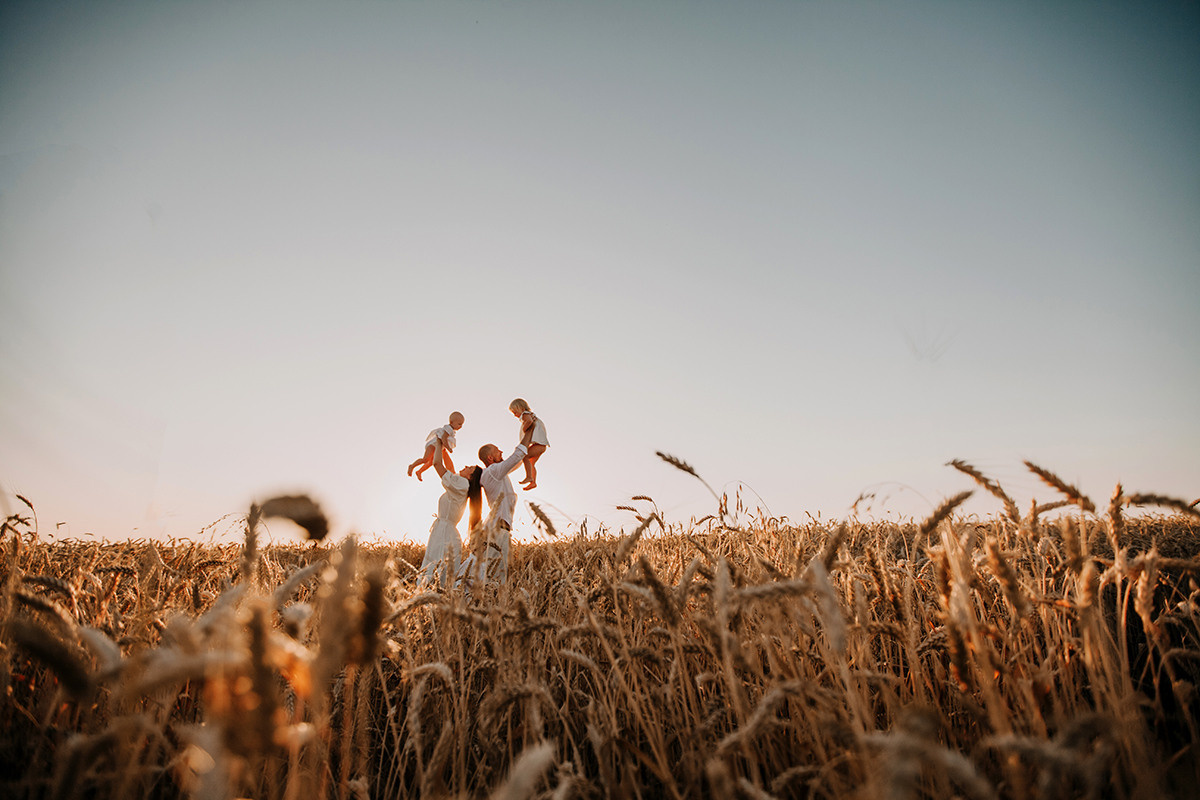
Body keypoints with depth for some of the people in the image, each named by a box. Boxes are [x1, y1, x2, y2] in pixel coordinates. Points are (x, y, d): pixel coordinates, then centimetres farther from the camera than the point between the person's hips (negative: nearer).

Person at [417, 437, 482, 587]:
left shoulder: (460, 483, -12)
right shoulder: (461, 487, 13)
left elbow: (437, 463, -10)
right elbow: (449, 466, 28)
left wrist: (439, 443, 4)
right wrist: (441, 446, 28)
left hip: (444, 533, -9)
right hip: (450, 534, 9)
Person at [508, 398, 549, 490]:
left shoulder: (525, 414, -9)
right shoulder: (531, 415, 21)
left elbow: (529, 420, -34)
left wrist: (523, 429, -20)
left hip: (539, 444, -11)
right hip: (540, 445, 11)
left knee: (525, 456, -21)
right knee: (531, 463, 17)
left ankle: (529, 477, -20)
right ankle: (533, 482, 22)